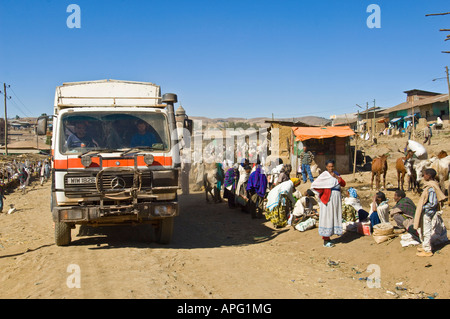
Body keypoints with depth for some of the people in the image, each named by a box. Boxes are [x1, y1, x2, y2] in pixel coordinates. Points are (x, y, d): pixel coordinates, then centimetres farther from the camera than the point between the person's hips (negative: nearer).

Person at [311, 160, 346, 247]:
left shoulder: (336, 174, 13)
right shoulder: (324, 175, -7)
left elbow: (343, 184, 2)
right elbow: (314, 185, -12)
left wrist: (336, 177, -11)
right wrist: (321, 193, -6)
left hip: (336, 198, 7)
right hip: (327, 199, -7)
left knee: (334, 217, 10)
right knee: (327, 217, -5)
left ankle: (328, 237, 21)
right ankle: (325, 241, -2)